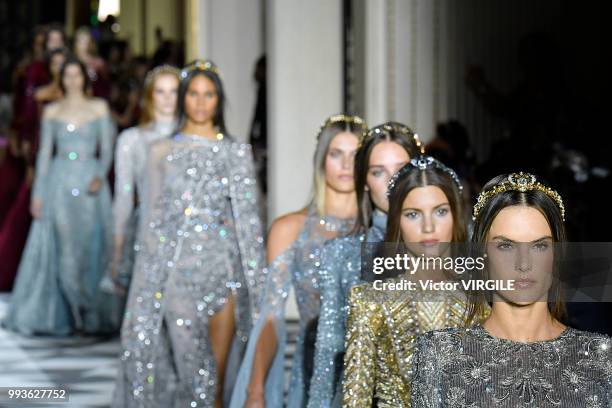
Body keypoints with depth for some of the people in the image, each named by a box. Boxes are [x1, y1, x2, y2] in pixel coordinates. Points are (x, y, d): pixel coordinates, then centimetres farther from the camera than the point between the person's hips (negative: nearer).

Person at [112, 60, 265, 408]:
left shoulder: (237, 152, 8)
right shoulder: (163, 152, 7)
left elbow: (249, 218, 7)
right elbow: (153, 220, 7)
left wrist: (256, 281, 1)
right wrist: (149, 282, 2)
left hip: (225, 269, 1)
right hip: (180, 271, -1)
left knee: (217, 379, 3)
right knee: (195, 375, -8)